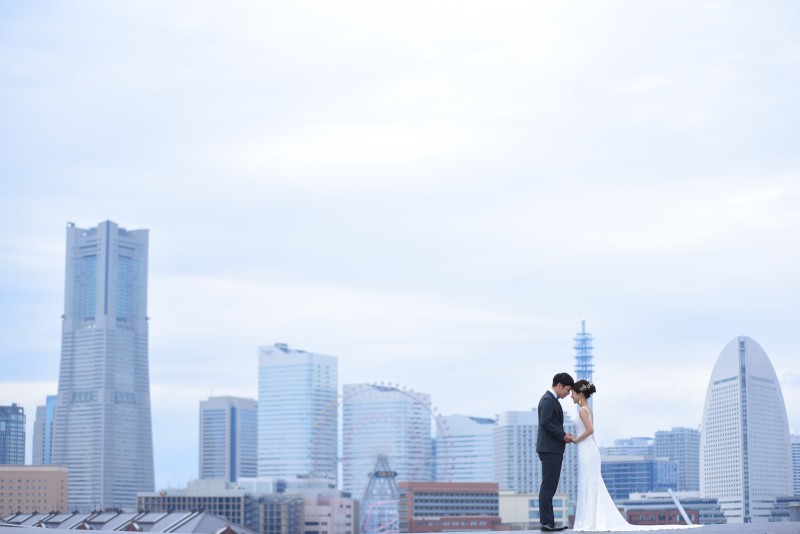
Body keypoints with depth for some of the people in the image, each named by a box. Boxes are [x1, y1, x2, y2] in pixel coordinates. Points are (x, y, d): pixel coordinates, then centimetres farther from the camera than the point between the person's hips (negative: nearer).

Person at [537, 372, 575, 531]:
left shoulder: (551, 399, 19)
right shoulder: (548, 400, -13)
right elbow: (545, 422, -23)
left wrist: (563, 435, 9)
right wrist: (563, 435, -15)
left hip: (551, 449, 11)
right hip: (550, 449, -11)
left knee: (549, 486, 10)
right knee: (548, 486, -9)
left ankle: (548, 521, 13)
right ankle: (547, 522, -8)